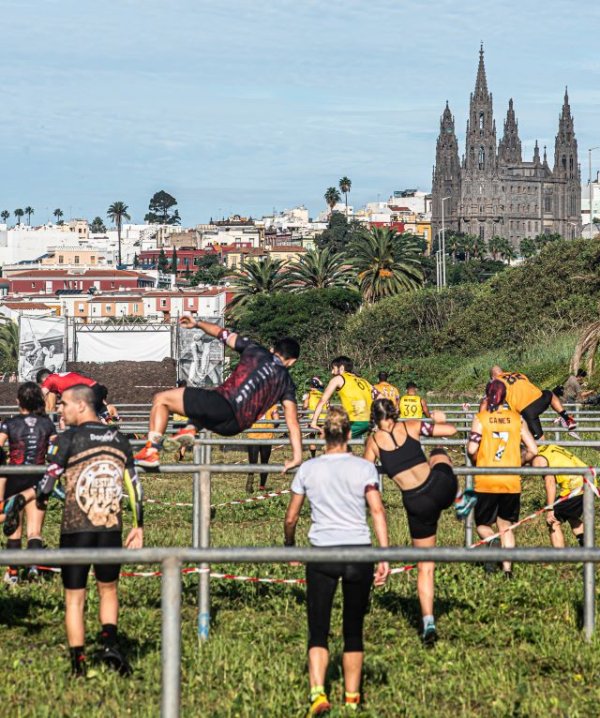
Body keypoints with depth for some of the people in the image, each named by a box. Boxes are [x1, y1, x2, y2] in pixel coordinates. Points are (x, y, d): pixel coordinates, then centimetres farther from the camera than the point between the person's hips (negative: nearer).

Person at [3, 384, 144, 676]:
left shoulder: (68, 439, -6)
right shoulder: (119, 439, 8)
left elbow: (46, 486, -13)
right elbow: (135, 488, 10)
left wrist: (22, 499, 2)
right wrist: (138, 527, 17)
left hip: (75, 530, -3)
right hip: (111, 529, 3)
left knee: (74, 598, 7)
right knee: (108, 590, 20)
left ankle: (78, 665, 6)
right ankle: (109, 643, -2)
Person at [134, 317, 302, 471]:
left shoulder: (255, 351, 14)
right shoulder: (287, 383, 17)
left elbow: (224, 334, 19)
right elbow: (293, 421, 8)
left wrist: (197, 324, 29)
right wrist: (297, 456, 8)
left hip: (224, 404, -4)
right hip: (234, 426, 4)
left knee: (161, 399, 10)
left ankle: (152, 452, -6)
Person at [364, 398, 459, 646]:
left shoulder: (373, 441, 3)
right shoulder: (411, 427, 3)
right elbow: (451, 430, 7)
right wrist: (440, 420, 29)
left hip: (417, 504, -1)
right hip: (442, 488, 1)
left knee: (425, 567, 12)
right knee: (438, 453, 37)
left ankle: (428, 623, 2)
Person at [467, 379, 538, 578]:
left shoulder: (481, 418, -4)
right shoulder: (517, 418, 3)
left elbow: (472, 449, -13)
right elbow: (532, 450, 0)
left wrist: (476, 462, 8)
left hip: (486, 481, -2)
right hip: (511, 481, 2)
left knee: (482, 524, 12)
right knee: (505, 525, 16)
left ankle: (492, 541, -22)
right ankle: (508, 569, 5)